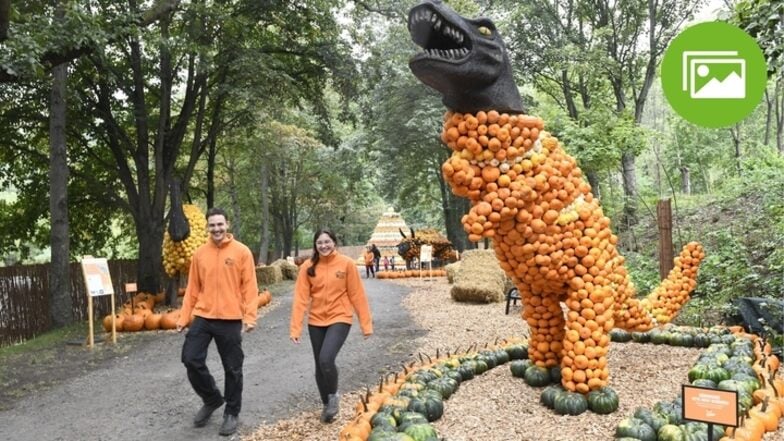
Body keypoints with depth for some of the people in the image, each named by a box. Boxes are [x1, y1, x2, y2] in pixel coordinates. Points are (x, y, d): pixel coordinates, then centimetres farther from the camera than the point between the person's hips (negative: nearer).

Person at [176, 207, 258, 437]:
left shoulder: (242, 252, -5)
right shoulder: (199, 254, 5)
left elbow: (249, 287, -7)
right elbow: (193, 288, 8)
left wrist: (250, 317, -15)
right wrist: (183, 317, 5)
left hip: (230, 320, -3)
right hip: (203, 317, 3)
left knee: (232, 368, 5)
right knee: (191, 359, 0)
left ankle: (231, 413, 23)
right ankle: (212, 399, 24)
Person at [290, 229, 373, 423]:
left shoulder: (347, 264, -8)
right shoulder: (308, 267, -4)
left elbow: (357, 295, -5)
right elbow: (301, 298, -6)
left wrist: (366, 323, -4)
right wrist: (295, 327, -11)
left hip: (340, 318, -3)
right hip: (316, 321, 3)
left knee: (326, 359, -20)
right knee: (320, 365, 10)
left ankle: (333, 396, 8)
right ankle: (326, 404, 31)